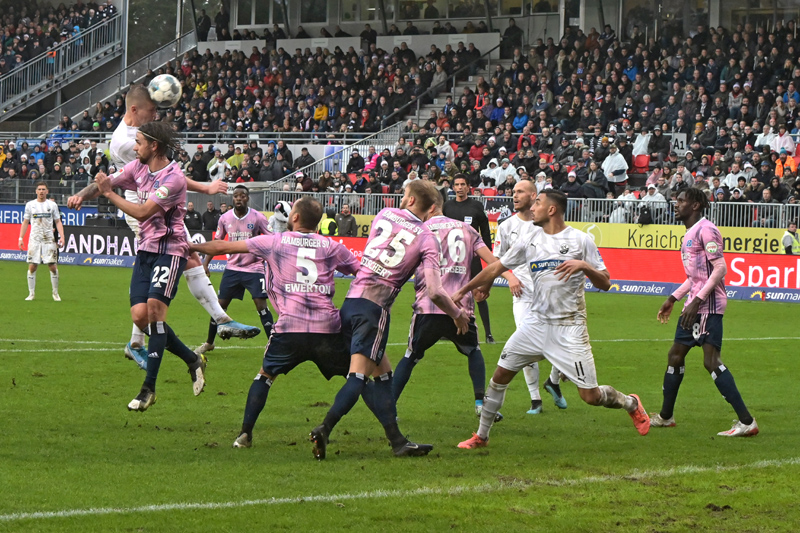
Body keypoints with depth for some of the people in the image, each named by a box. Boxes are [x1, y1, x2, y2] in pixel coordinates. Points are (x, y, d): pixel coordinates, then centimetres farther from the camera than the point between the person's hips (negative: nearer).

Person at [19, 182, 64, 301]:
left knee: (53, 267, -5)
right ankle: (31, 293, 7)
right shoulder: (30, 205, 7)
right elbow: (25, 223, 11)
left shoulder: (52, 205, 6)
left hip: (49, 240, 0)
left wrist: (62, 236, -5)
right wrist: (21, 238, 3)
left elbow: (58, 222, 8)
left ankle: (55, 293, 7)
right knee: (32, 267, -3)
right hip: (34, 240, 0)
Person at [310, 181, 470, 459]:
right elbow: (434, 292, -8)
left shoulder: (385, 215, 11)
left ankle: (397, 441, 14)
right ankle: (324, 429, -28)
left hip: (350, 301, 5)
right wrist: (457, 314, 10)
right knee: (358, 377, -10)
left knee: (383, 373, 13)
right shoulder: (427, 239, 0)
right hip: (374, 307, -5)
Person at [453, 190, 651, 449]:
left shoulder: (580, 240, -5)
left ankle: (630, 403, 24)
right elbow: (496, 267, 14)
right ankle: (481, 435, 14)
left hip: (569, 328, -4)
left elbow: (604, 284, -4)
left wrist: (584, 266, -23)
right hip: (536, 321, 4)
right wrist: (462, 291, 15)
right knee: (500, 375, 0)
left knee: (590, 396, -6)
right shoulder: (530, 240, 7)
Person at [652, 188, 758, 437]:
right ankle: (665, 416, 30)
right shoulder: (690, 234, 19)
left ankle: (747, 422, -18)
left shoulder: (705, 230, -12)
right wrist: (672, 299, 26)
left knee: (711, 361, -17)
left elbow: (720, 268, -20)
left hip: (708, 305, -11)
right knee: (675, 355, 16)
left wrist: (697, 300, -24)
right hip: (694, 306, 11)